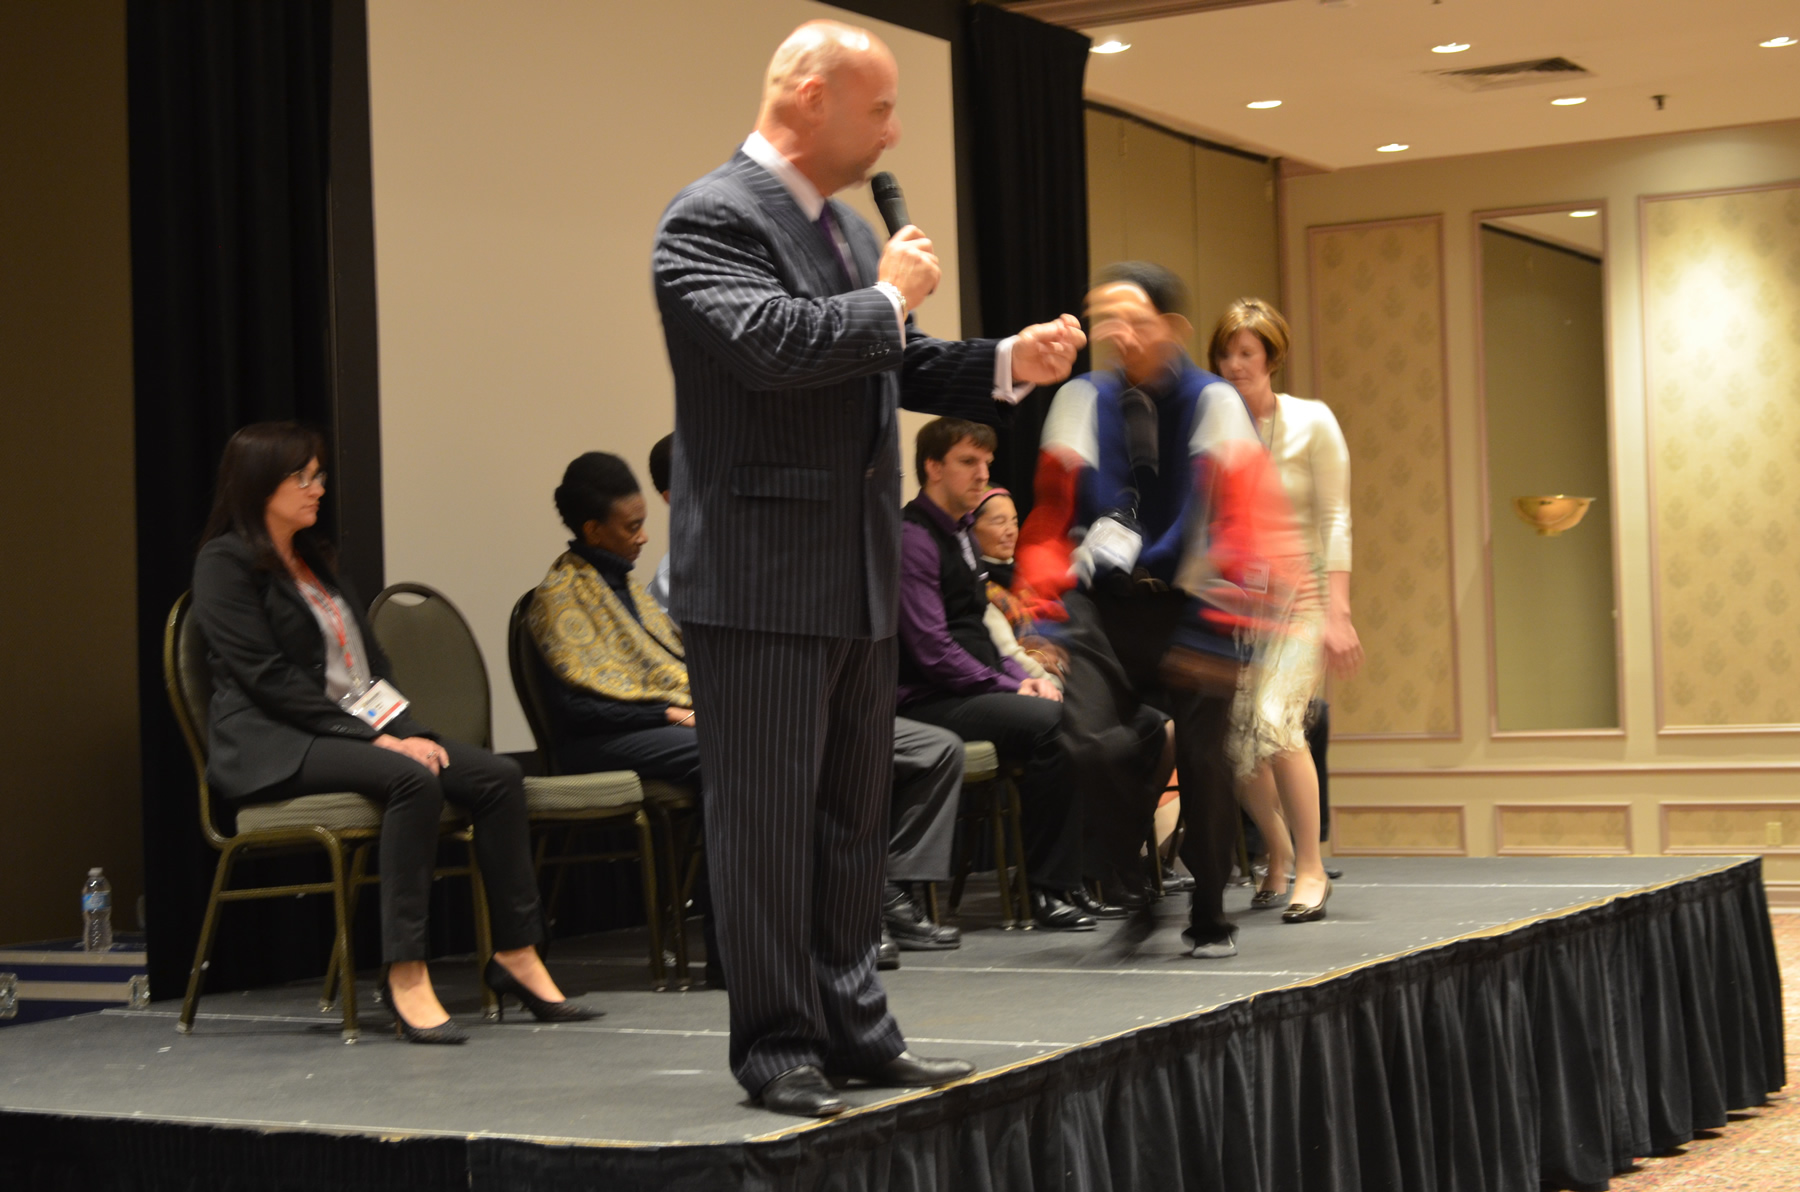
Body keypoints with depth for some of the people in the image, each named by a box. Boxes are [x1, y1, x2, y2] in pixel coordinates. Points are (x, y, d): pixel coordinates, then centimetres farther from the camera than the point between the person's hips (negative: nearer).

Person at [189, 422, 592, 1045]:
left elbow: (370, 663, 19)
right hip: (272, 747, -8)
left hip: (360, 727, 8)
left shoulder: (317, 560, 21)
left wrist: (405, 729, 0)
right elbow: (269, 678, -14)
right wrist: (371, 736, -17)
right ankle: (404, 976, -34)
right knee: (413, 779, -35)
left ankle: (514, 953, -9)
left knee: (498, 776, -12)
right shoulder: (225, 565, -5)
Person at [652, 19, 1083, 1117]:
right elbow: (767, 340, -28)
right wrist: (890, 297, -14)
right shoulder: (710, 220, -12)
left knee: (853, 817, 14)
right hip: (761, 582, -9)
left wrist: (1008, 364, 8)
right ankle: (778, 1047, 8)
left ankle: (855, 1028, 24)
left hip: (860, 577, 9)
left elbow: (890, 365, 23)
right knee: (767, 822, -1)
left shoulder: (848, 226, 17)